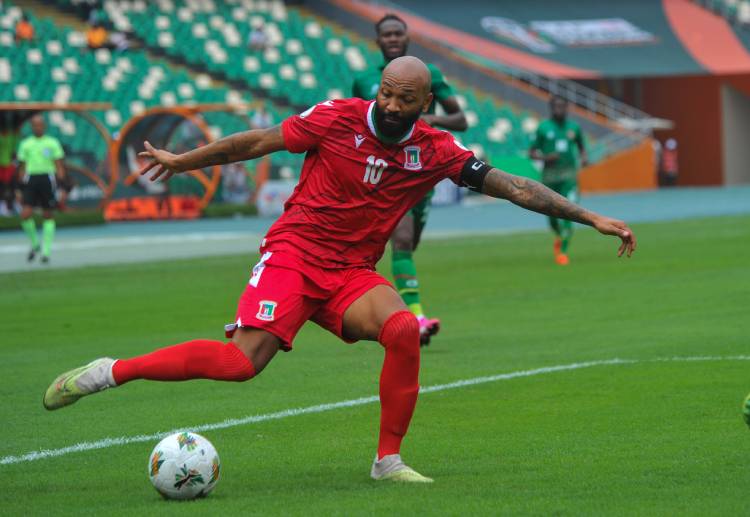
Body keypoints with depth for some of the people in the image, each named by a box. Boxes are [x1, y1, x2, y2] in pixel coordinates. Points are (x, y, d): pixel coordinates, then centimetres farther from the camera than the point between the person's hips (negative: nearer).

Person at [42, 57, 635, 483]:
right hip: (293, 251, -3)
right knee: (243, 360, -23)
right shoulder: (337, 119, -9)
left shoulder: (436, 151, -2)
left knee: (403, 329, -27)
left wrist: (590, 217, -6)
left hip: (352, 272, 3)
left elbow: (510, 185, -2)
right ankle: (109, 372, -11)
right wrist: (185, 160, 13)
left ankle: (389, 461, -13)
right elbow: (260, 141, 3)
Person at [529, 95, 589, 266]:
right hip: (550, 175, 0)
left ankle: (563, 251, -11)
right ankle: (559, 236, 43)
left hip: (569, 176, 0)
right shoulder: (543, 128, 0)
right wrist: (545, 157, -16)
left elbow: (581, 147, 21)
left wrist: (584, 157, 0)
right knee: (552, 213, 8)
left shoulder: (574, 127, 6)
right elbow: (532, 153, 2)